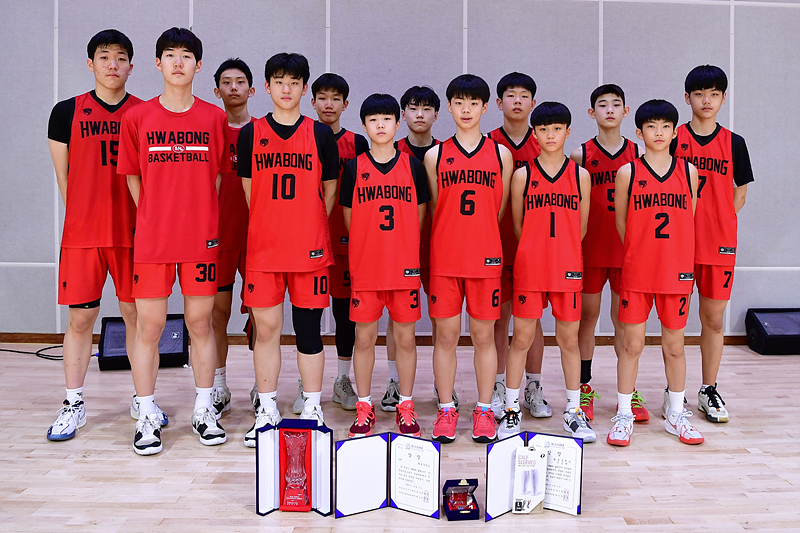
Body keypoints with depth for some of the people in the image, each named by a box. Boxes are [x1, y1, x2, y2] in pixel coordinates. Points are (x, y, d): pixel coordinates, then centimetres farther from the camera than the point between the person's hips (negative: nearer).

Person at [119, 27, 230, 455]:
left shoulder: (215, 118, 5)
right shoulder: (137, 117, 4)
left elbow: (219, 177, 9)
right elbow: (132, 177, 10)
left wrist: (203, 222, 4)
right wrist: (154, 220, 7)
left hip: (202, 239, 0)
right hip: (151, 240, 0)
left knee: (200, 323, 7)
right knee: (148, 325, 3)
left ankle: (204, 411, 21)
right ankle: (147, 417, 16)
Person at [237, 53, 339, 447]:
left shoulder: (321, 134, 5)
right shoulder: (251, 134, 7)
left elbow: (330, 191, 9)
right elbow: (249, 191, 11)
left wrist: (309, 230, 5)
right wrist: (270, 228, 7)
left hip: (310, 249, -1)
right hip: (263, 248, 1)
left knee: (308, 329, 5)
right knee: (266, 328, 4)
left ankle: (312, 410, 18)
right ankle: (267, 411, 18)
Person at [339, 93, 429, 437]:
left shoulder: (413, 166, 5)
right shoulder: (354, 168, 4)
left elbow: (419, 216, 8)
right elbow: (349, 218, 8)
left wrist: (403, 250, 3)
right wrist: (370, 248, 4)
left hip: (405, 266, 0)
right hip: (364, 267, 0)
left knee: (405, 337, 6)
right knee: (365, 337, 5)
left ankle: (406, 407, 20)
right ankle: (364, 408, 20)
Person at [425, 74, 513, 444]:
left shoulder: (501, 155, 7)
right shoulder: (435, 156, 6)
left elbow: (500, 210, 10)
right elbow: (433, 209, 10)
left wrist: (481, 238, 7)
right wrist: (447, 242, 6)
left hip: (486, 259, 0)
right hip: (444, 258, 0)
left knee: (484, 335, 5)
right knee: (446, 335, 4)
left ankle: (484, 411, 18)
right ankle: (446, 410, 17)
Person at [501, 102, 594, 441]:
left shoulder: (580, 175, 6)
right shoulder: (522, 175, 3)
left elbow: (581, 228, 11)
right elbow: (517, 226, 8)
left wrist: (562, 254, 8)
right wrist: (537, 253, 8)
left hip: (568, 269, 1)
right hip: (528, 269, -1)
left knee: (569, 339, 8)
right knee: (521, 338, 3)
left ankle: (573, 412, 21)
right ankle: (511, 411, 15)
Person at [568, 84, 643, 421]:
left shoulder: (637, 153, 6)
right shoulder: (580, 155, 1)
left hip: (627, 247, 1)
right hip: (591, 248, -1)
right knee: (587, 317, 5)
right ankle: (584, 388, 17)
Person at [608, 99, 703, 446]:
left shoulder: (688, 171, 5)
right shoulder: (627, 172, -1)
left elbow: (690, 221, 11)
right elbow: (621, 223, 6)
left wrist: (672, 256, 6)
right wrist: (641, 253, 7)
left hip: (677, 272, 2)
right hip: (636, 272, -2)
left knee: (674, 345, 11)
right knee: (632, 344, 3)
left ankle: (676, 415, 25)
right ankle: (624, 416, 15)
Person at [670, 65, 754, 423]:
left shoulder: (733, 143, 7)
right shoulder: (673, 139, 2)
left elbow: (739, 195, 12)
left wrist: (717, 223, -1)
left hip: (719, 245, 2)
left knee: (713, 319, 7)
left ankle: (709, 390, 21)